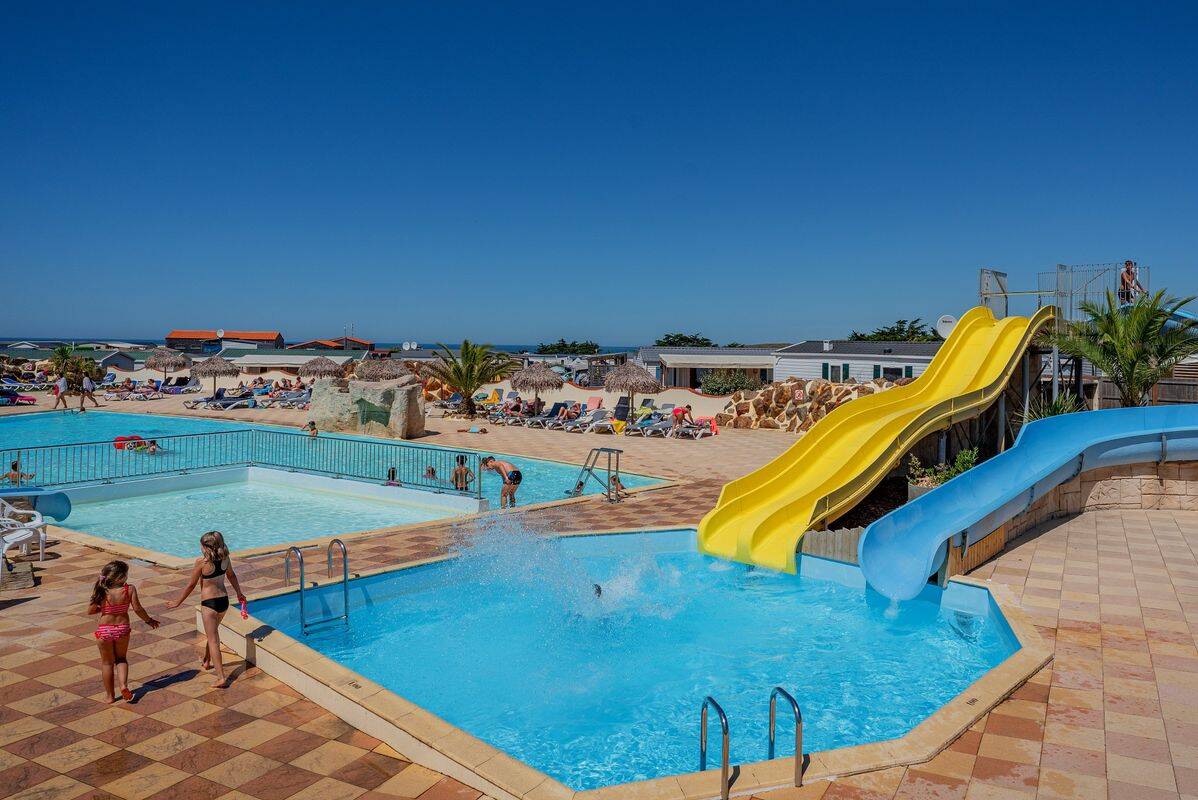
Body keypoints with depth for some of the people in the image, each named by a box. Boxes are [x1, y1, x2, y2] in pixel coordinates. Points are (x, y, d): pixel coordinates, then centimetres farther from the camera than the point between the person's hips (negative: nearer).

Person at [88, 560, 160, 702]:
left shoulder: (101, 591, -16)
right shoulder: (130, 589, -16)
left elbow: (90, 611, -8)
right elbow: (137, 609, -13)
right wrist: (149, 620, 2)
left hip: (104, 630, -1)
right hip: (122, 628, 1)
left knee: (107, 662, 18)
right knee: (121, 658, 24)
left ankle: (110, 695, 27)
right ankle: (123, 684, 3)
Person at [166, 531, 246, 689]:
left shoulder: (201, 562, -17)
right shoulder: (225, 558, -1)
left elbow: (191, 585, -9)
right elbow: (232, 576, 14)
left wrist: (177, 602, 5)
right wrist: (239, 594, 28)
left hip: (209, 603, -6)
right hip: (224, 600, 6)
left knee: (213, 640, -2)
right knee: (213, 633, 29)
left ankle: (222, 677, -7)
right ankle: (207, 661, 50)